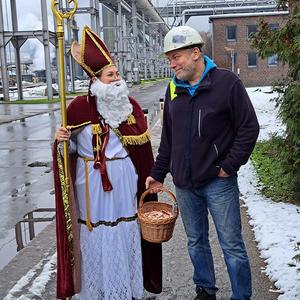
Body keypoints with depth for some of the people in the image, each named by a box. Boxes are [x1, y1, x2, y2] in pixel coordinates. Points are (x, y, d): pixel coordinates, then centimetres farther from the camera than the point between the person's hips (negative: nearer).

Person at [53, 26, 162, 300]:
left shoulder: (131, 105, 3)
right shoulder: (80, 106, -6)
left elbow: (143, 147, 6)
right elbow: (70, 146, 2)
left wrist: (149, 177, 4)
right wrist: (61, 140, -19)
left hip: (124, 181, 3)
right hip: (92, 182, -2)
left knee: (125, 232, 11)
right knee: (97, 234, 6)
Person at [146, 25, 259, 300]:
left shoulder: (226, 82, -9)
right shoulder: (174, 89, 8)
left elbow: (249, 128, -9)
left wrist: (229, 166, -11)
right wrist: (158, 173, 14)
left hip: (218, 182, -5)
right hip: (184, 184, 5)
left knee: (232, 244, 4)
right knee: (196, 241, 16)